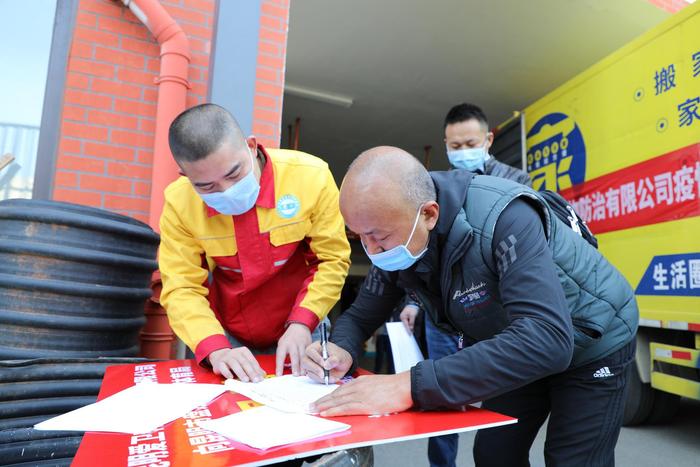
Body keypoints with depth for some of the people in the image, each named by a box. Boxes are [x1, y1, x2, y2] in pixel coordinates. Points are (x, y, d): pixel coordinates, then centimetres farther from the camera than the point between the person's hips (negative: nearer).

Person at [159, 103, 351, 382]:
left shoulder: (310, 177, -19)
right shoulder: (179, 202, -15)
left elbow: (332, 261, -13)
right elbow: (181, 288, -13)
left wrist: (301, 323, -24)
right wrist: (216, 349, -28)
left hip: (299, 331, 0)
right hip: (227, 337, 1)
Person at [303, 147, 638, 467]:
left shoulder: (504, 216, -39)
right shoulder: (396, 244, -17)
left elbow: (547, 340, -48)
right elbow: (361, 316, -6)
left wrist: (411, 387, -53)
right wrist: (342, 350, -31)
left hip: (591, 345, -5)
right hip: (518, 352, 5)